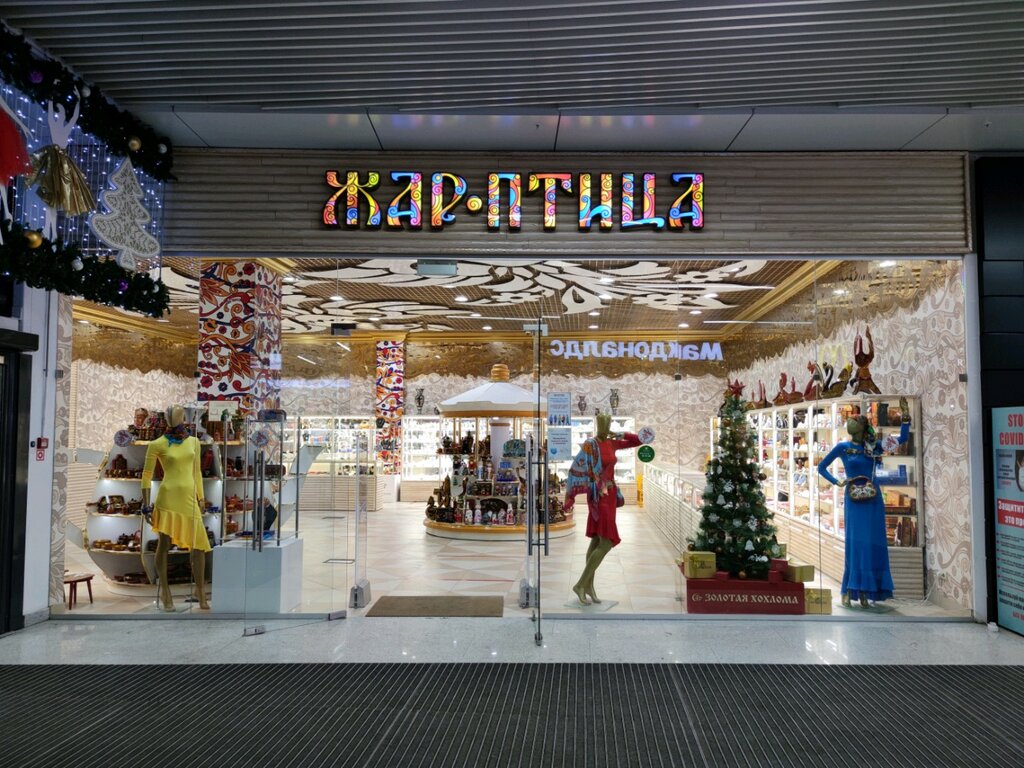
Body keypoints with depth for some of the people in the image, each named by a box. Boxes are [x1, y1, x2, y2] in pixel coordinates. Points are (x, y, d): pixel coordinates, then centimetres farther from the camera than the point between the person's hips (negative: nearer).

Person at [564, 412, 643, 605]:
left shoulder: (612, 443, 6)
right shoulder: (590, 445, -15)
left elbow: (638, 441, 16)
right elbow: (575, 470, -17)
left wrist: (620, 435, 0)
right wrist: (570, 497, -19)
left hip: (610, 495, 8)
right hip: (598, 497, -8)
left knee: (597, 541, 11)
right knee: (606, 542, -12)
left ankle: (588, 585, 19)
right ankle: (581, 585, -5)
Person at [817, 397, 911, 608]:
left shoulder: (873, 446, 7)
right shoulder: (843, 447, 0)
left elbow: (902, 438, 5)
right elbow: (821, 467, 7)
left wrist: (906, 416, -3)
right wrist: (838, 482, -3)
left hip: (873, 500, 3)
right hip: (854, 501, -3)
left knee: (873, 543, 3)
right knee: (855, 543, -5)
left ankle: (864, 591, 10)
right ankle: (847, 591, 0)